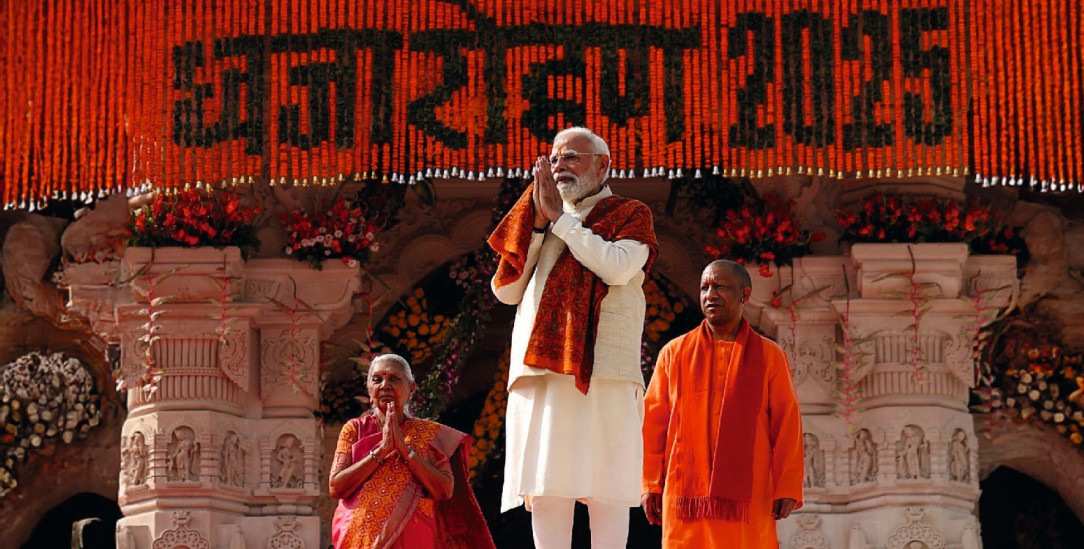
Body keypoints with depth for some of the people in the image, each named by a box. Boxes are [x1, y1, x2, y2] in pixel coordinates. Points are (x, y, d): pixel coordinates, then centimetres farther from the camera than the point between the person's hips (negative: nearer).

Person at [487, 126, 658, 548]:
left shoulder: (630, 215, 12)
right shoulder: (540, 222, 25)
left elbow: (618, 267, -9)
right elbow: (507, 290, 13)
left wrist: (560, 216, -3)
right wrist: (539, 223, 5)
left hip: (602, 372, -4)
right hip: (541, 372, 4)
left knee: (604, 491, -9)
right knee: (544, 490, -4)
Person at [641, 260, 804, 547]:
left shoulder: (769, 356, 8)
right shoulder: (674, 353, 11)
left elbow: (786, 425, 4)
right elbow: (653, 423, 11)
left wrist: (787, 488, -3)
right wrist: (650, 484, 5)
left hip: (747, 496, -1)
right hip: (686, 495, 1)